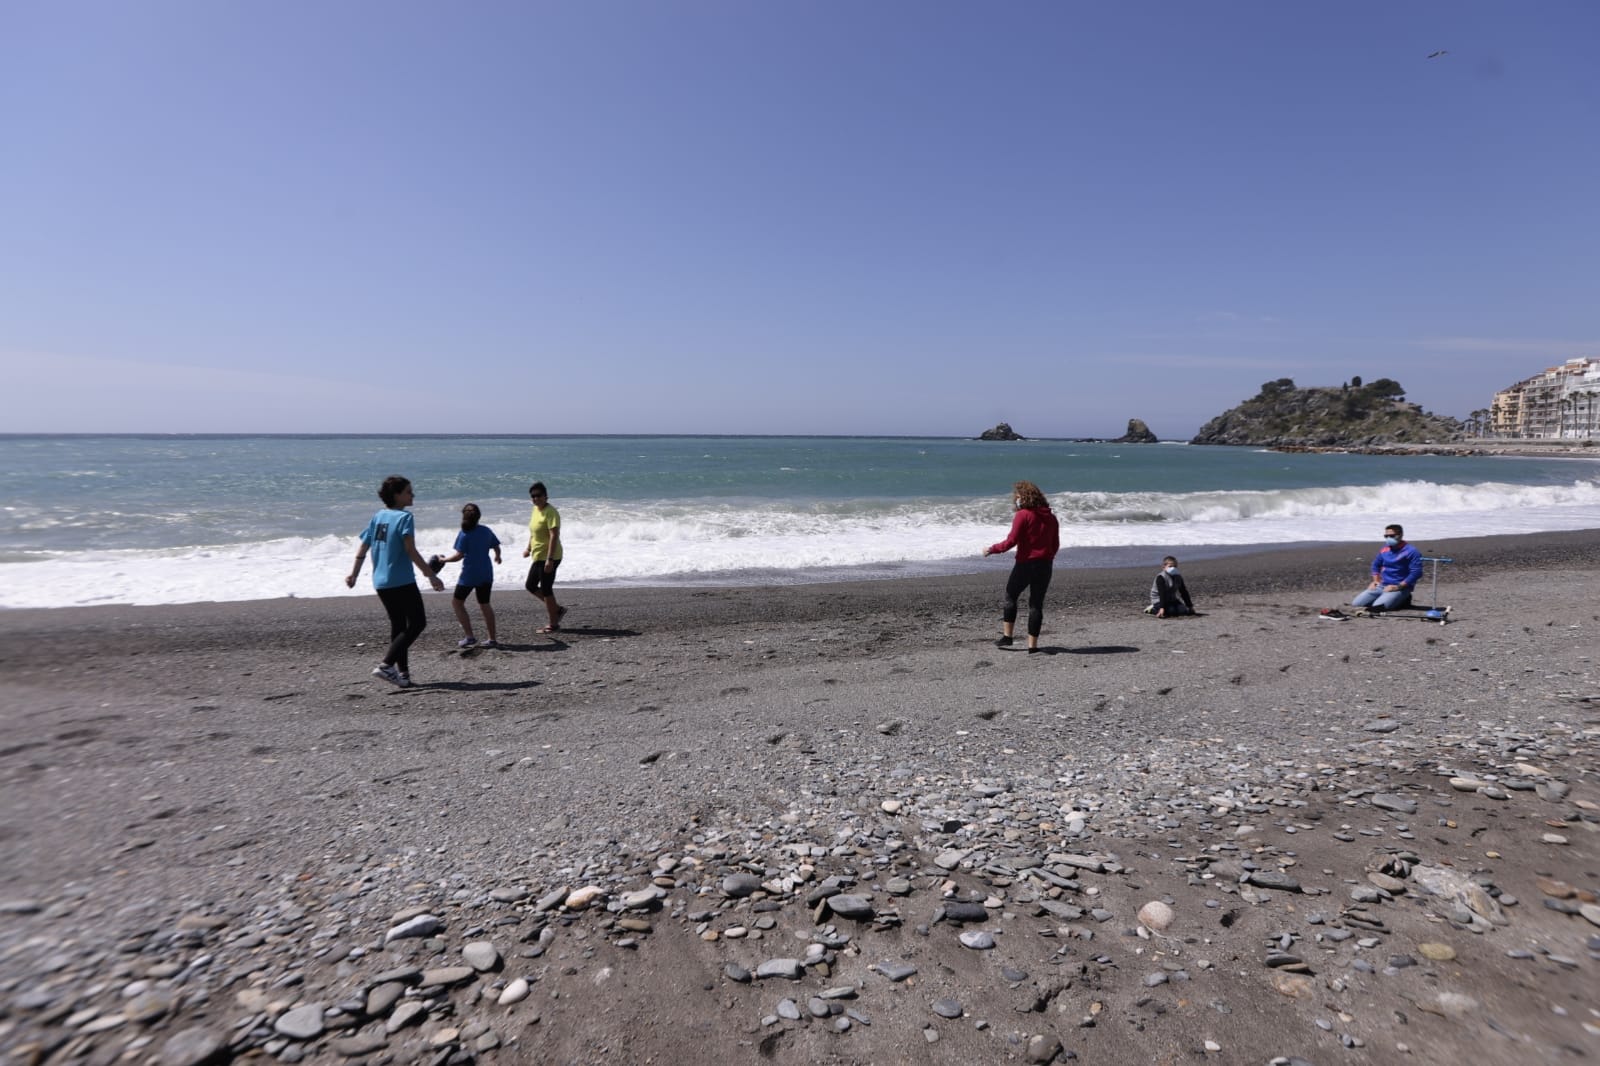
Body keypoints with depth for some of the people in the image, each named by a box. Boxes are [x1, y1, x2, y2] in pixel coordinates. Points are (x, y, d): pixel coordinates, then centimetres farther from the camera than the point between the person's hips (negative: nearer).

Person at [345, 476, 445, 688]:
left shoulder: (377, 517, 11)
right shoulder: (404, 517, -11)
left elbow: (362, 548, 13)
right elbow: (411, 551, -20)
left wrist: (353, 574, 24)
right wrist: (431, 575, -20)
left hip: (380, 583, 8)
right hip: (402, 581, -8)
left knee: (398, 625, 14)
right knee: (417, 623, 2)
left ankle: (403, 673, 15)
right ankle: (386, 665, -7)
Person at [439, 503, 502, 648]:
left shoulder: (464, 534, -12)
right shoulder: (486, 530, 4)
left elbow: (459, 555, -17)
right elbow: (496, 547, 13)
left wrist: (443, 559, -3)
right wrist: (497, 557, 34)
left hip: (470, 574, -6)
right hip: (486, 574, 6)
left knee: (456, 602, 10)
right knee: (484, 604, 15)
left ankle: (469, 637, 2)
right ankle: (492, 639, 14)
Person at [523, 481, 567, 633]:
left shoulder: (550, 512, -18)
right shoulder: (536, 509, 10)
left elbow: (554, 536, -25)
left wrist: (549, 559, -30)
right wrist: (529, 548, 25)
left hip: (548, 558, -10)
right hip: (538, 557, 10)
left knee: (546, 589, -3)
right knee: (531, 586, 16)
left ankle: (554, 625, 8)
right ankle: (558, 609, 25)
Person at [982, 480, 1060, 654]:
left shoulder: (1022, 515, -10)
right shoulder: (1050, 517, 10)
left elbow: (1011, 541, -15)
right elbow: (1055, 544, 14)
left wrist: (992, 549, -2)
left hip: (1025, 564, -5)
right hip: (1045, 566, 5)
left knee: (1011, 597, 14)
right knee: (1036, 603, 7)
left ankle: (1007, 636, 16)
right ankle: (1032, 645, 8)